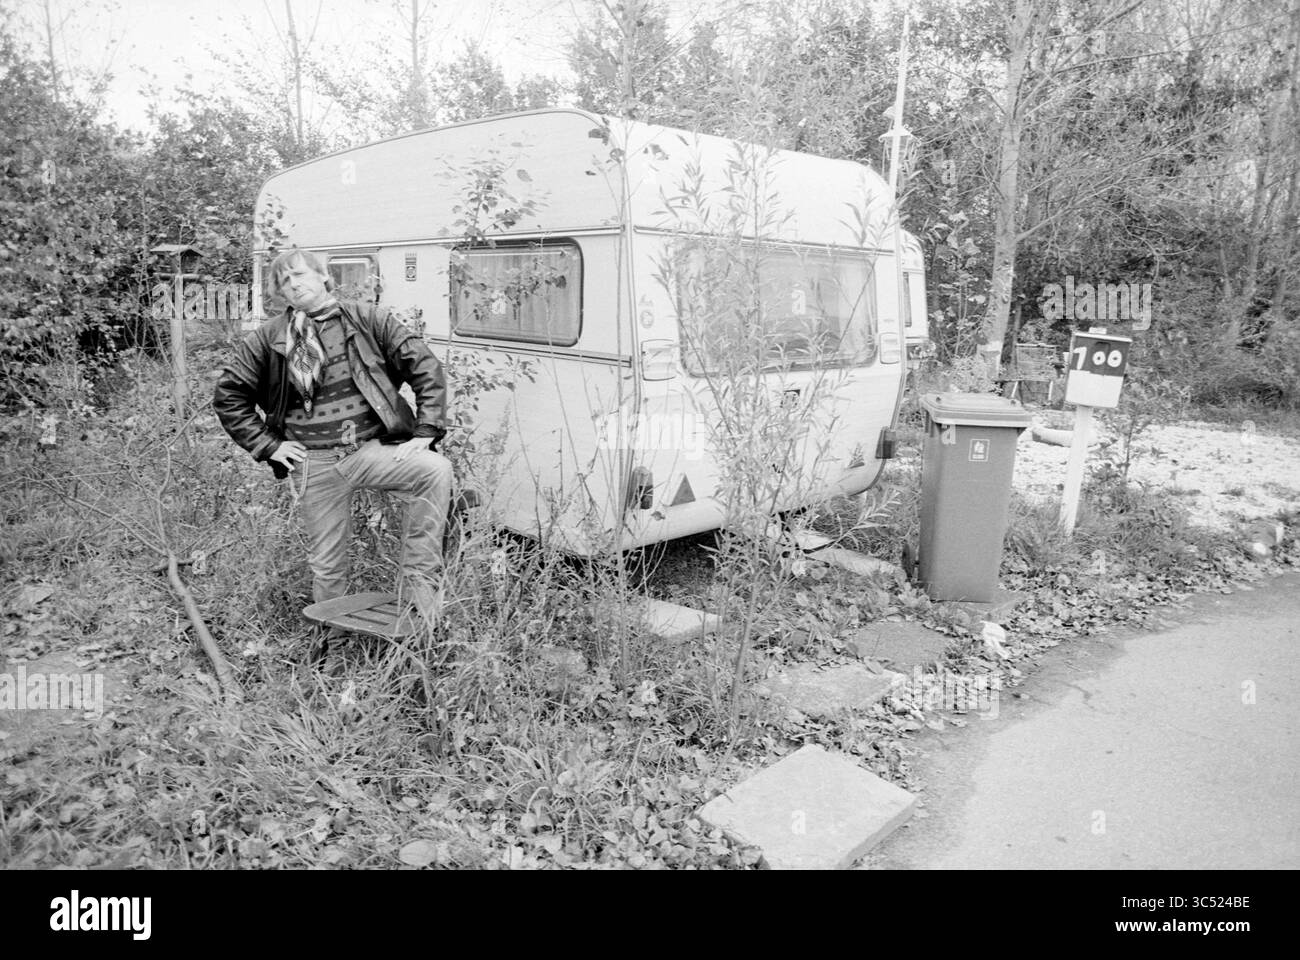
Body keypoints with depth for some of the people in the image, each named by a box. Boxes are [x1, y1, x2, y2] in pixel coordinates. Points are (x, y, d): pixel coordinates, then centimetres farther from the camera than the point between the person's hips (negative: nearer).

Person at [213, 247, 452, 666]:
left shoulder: (367, 320, 1)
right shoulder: (268, 340, 4)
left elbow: (425, 366, -1)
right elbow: (228, 398, 12)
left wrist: (426, 431, -9)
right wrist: (267, 445, 3)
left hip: (372, 447, -1)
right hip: (314, 464, 1)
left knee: (435, 469, -30)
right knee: (326, 564, 9)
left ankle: (419, 580, -20)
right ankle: (332, 642, 34)